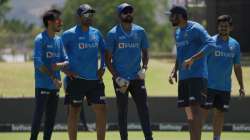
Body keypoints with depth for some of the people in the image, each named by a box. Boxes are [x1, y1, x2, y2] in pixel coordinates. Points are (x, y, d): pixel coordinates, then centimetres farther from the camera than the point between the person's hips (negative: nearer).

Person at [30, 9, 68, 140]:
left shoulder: (58, 40, 12)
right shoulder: (40, 39, -9)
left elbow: (66, 60, 14)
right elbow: (38, 63, -17)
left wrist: (61, 65, -11)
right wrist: (54, 78, -18)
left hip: (55, 85, 7)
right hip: (42, 85, -7)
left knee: (51, 117, 9)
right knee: (39, 114, -8)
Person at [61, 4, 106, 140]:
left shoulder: (96, 33, 10)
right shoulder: (69, 34, -7)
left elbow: (104, 50, 24)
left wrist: (102, 67, 12)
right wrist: (65, 70, -9)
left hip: (95, 79, 5)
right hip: (76, 79, -5)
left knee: (101, 111, 1)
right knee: (74, 112, 2)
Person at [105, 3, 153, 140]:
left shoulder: (140, 31, 7)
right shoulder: (113, 34, -3)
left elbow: (145, 52, 16)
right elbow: (108, 58, -2)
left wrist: (144, 68, -2)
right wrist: (117, 77, -11)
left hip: (137, 77, 3)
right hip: (121, 79, -3)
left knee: (143, 108, -3)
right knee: (122, 111, 2)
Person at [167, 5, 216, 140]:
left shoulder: (195, 28, -10)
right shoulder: (178, 32, 18)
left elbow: (211, 44, -23)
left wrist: (192, 59, -28)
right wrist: (174, 70, 16)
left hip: (197, 75, -9)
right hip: (183, 77, 9)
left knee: (195, 108, -16)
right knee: (189, 111, 8)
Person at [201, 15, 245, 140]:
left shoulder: (235, 44, 9)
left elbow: (237, 67, 15)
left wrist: (241, 86, 12)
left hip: (225, 87, 4)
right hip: (209, 86, -4)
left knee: (220, 113, 7)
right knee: (203, 111, -6)